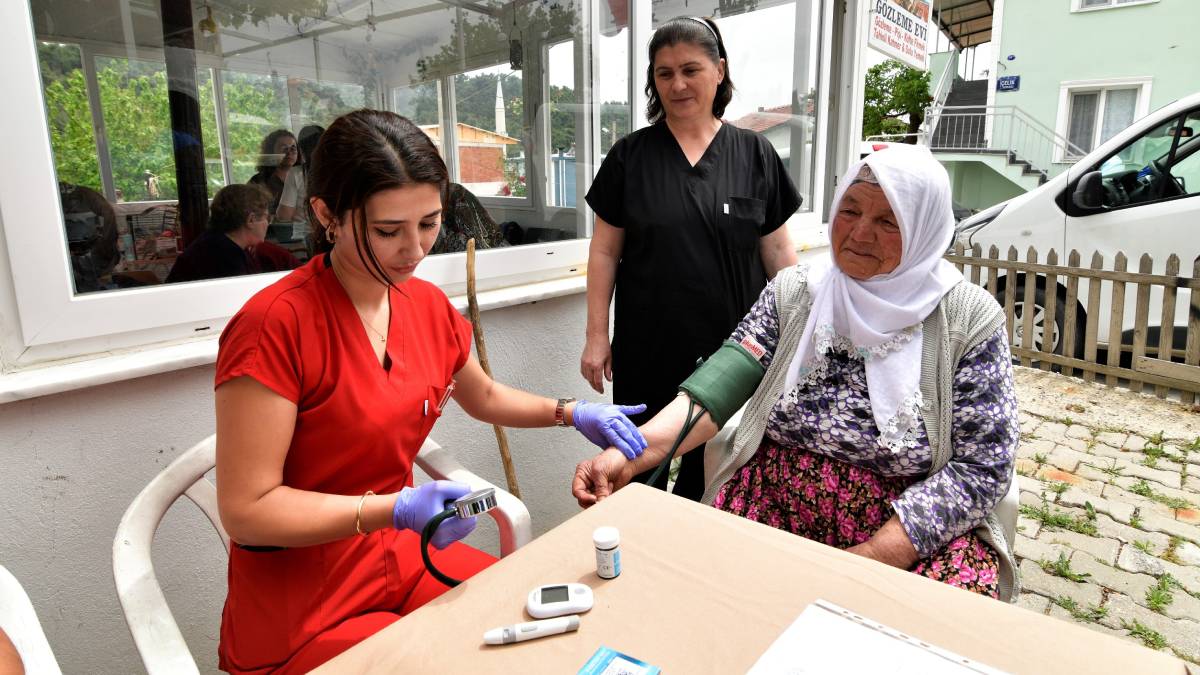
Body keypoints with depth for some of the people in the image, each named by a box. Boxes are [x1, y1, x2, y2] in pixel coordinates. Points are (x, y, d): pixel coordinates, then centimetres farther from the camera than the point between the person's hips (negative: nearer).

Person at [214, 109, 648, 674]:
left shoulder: (429, 306, -2)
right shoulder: (273, 325, -23)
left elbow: (484, 398, 17)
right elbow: (245, 511, -19)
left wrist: (572, 413, 4)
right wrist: (398, 510, -27)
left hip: (403, 558, 6)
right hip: (301, 617, -5)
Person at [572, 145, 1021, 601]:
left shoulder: (969, 320, -4)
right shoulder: (793, 293, 3)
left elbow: (981, 468, -7)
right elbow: (718, 387, -7)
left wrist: (870, 558, -18)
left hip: (922, 532, -1)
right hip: (775, 509, 2)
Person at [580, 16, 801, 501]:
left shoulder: (755, 155, 3)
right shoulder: (630, 156, 1)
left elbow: (777, 251, 5)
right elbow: (605, 251, 2)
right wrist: (597, 334, -1)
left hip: (730, 347, 1)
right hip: (647, 349, 0)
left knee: (711, 471, 13)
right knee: (638, 477, 11)